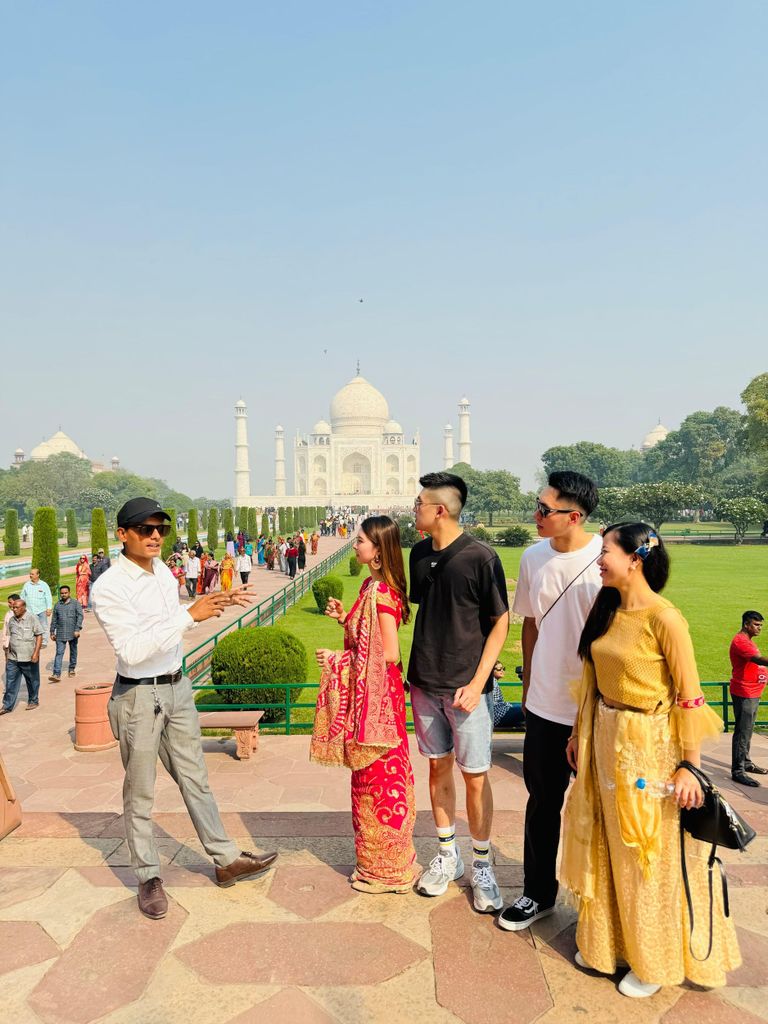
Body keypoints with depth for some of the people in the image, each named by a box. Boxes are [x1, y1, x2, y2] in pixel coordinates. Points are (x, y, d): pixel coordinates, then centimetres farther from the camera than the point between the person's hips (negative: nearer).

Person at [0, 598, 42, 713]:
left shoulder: (33, 618, -9)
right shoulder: (11, 620, 8)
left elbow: (39, 636, -9)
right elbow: (10, 638, 17)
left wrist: (36, 653, -16)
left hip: (29, 658, -4)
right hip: (13, 658, 5)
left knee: (32, 681, 10)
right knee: (10, 682, 2)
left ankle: (33, 701, 26)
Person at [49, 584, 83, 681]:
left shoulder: (76, 603, 0)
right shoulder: (57, 605, 10)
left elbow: (80, 616, -7)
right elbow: (54, 619, 15)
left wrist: (77, 629, -17)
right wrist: (52, 632, 13)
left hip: (73, 633, -1)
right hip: (60, 633, 1)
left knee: (73, 651, 12)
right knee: (59, 653, -7)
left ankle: (72, 669, 30)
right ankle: (56, 674, -12)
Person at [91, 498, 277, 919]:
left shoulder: (162, 570, 3)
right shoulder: (109, 588, -20)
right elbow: (132, 650, -29)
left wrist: (215, 600, 10)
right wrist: (189, 616, -31)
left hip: (178, 687, 7)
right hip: (139, 697, -7)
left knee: (195, 779, 16)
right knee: (140, 793, 10)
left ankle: (227, 860, 28)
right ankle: (149, 877, 28)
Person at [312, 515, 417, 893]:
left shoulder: (380, 591, -21)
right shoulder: (374, 586, 8)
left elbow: (389, 653, -22)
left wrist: (339, 660, -15)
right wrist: (344, 618, 2)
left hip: (377, 695, -10)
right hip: (368, 692, 10)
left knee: (377, 778, 4)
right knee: (374, 777, 19)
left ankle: (384, 870, 21)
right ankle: (378, 861, 34)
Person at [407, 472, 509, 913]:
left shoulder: (480, 557, -13)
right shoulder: (419, 554, 4)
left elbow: (501, 622, -10)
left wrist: (477, 682, -15)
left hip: (466, 686, -5)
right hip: (425, 682, 5)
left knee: (475, 776, 4)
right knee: (439, 767, 15)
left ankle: (483, 865, 23)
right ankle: (448, 856, 31)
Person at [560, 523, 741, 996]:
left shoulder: (664, 618, -19)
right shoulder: (606, 611, 3)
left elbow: (690, 696, -17)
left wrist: (689, 765, -15)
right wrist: (580, 732, 13)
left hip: (649, 745, -7)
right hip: (605, 739, 7)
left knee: (651, 855, 10)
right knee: (610, 847, 19)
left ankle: (654, 961, 31)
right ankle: (611, 942, 39)